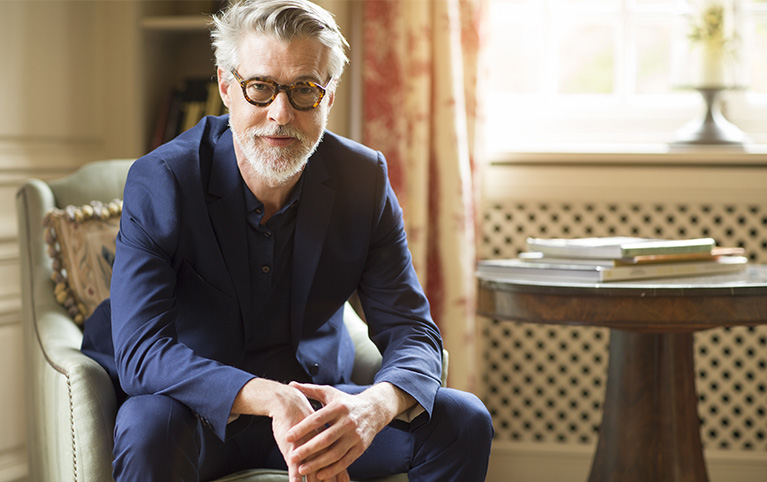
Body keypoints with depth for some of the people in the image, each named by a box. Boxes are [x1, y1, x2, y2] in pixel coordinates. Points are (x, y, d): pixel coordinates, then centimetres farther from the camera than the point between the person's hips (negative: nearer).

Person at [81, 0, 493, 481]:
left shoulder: (364, 178, -7)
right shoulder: (160, 182, -18)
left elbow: (411, 333, -8)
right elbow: (140, 352, -26)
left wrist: (376, 405, -34)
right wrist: (271, 399, -42)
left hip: (316, 406, 3)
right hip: (199, 410, -3)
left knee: (462, 420, -15)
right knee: (149, 431, -37)